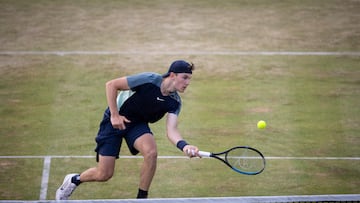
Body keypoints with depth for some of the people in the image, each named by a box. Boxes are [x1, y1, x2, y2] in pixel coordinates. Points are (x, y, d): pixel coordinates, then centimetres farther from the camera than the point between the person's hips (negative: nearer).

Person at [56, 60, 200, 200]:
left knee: (151, 152, -28)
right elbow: (111, 85, -21)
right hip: (115, 120, -4)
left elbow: (171, 130, -23)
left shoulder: (174, 102, -13)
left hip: (138, 124, 4)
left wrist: (183, 145, -44)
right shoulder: (149, 80, -28)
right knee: (103, 175, -4)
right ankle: (73, 180, 29)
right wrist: (115, 115, -21)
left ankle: (141, 198, -10)